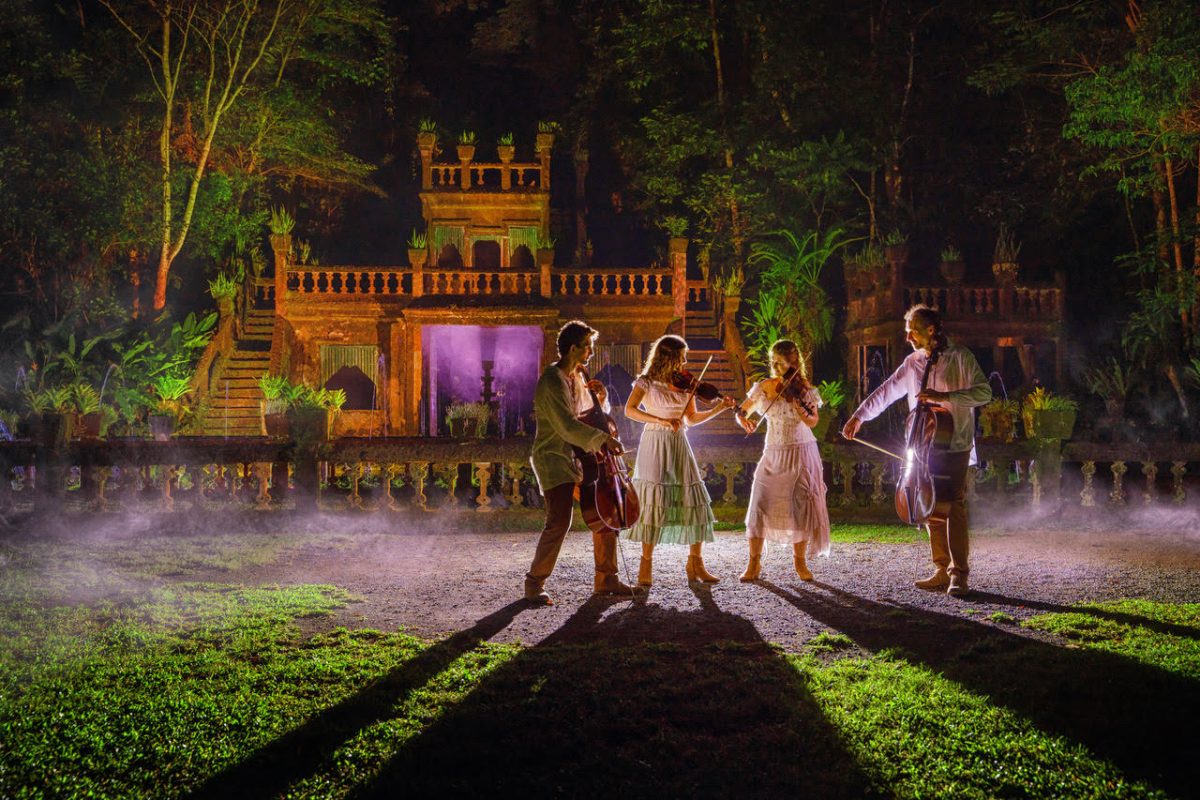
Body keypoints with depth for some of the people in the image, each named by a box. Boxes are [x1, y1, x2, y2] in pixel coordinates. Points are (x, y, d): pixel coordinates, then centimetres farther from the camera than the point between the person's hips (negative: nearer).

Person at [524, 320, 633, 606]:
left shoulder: (577, 378, 13)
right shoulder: (551, 382, -16)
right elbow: (568, 427, -25)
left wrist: (601, 397, 1)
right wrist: (603, 438, -27)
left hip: (578, 459, 9)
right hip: (554, 459, -9)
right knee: (559, 521, -20)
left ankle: (606, 580, 18)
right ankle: (534, 584, -5)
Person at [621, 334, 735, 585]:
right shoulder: (647, 382, -3)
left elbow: (691, 419, 13)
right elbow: (630, 410, -15)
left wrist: (719, 409, 0)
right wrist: (661, 421, -24)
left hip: (679, 446, 5)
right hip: (655, 444, -5)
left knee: (694, 501, 0)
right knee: (653, 501, -10)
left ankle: (695, 563, 10)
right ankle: (646, 564, -2)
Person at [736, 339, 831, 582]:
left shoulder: (803, 389, -5)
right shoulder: (763, 387, 4)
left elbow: (813, 422, -15)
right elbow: (742, 410, 11)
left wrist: (803, 411, -35)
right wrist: (743, 419, -11)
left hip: (801, 454, -2)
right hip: (773, 454, 2)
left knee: (802, 507, -2)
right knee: (760, 505, -6)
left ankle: (800, 561, 14)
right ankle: (754, 563, 3)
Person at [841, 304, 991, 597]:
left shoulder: (960, 357, -5)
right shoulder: (912, 363, 12)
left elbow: (984, 393, -14)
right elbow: (886, 392, 17)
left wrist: (944, 396, -22)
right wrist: (859, 416, 10)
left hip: (954, 446, -6)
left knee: (953, 508, -11)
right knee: (932, 508, 6)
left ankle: (959, 575, -8)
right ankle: (942, 572, 12)